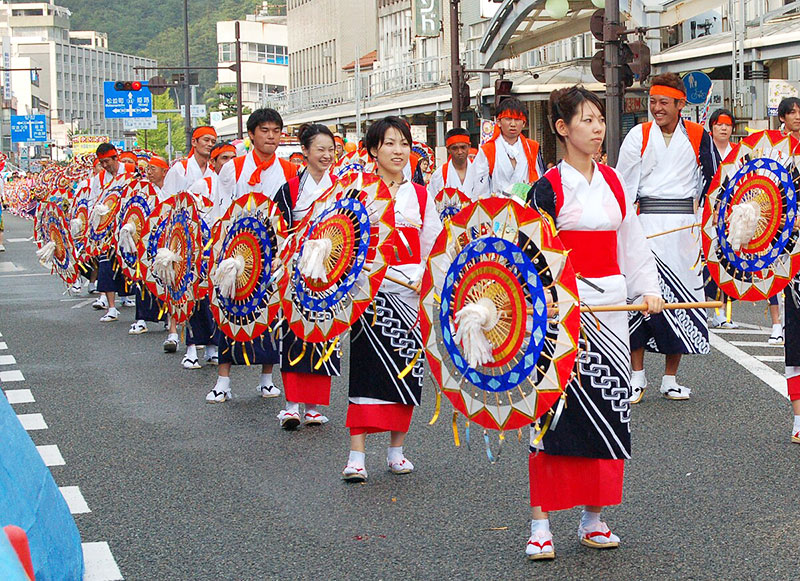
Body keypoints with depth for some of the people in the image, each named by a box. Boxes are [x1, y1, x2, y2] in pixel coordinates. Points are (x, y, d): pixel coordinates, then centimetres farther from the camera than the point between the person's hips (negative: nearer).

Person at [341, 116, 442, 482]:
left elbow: (433, 247, 12)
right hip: (370, 290, -3)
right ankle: (357, 455, -6)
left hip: (411, 292, 3)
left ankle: (396, 450, 17)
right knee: (367, 370, -8)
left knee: (407, 370, 4)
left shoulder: (420, 196, 12)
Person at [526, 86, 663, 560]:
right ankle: (540, 524, 0)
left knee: (608, 410, 6)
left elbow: (632, 245, 16)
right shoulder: (548, 187, -5)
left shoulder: (615, 182, 11)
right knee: (554, 413, -6)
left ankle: (593, 519, 16)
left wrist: (647, 289, 4)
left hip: (611, 308, 5)